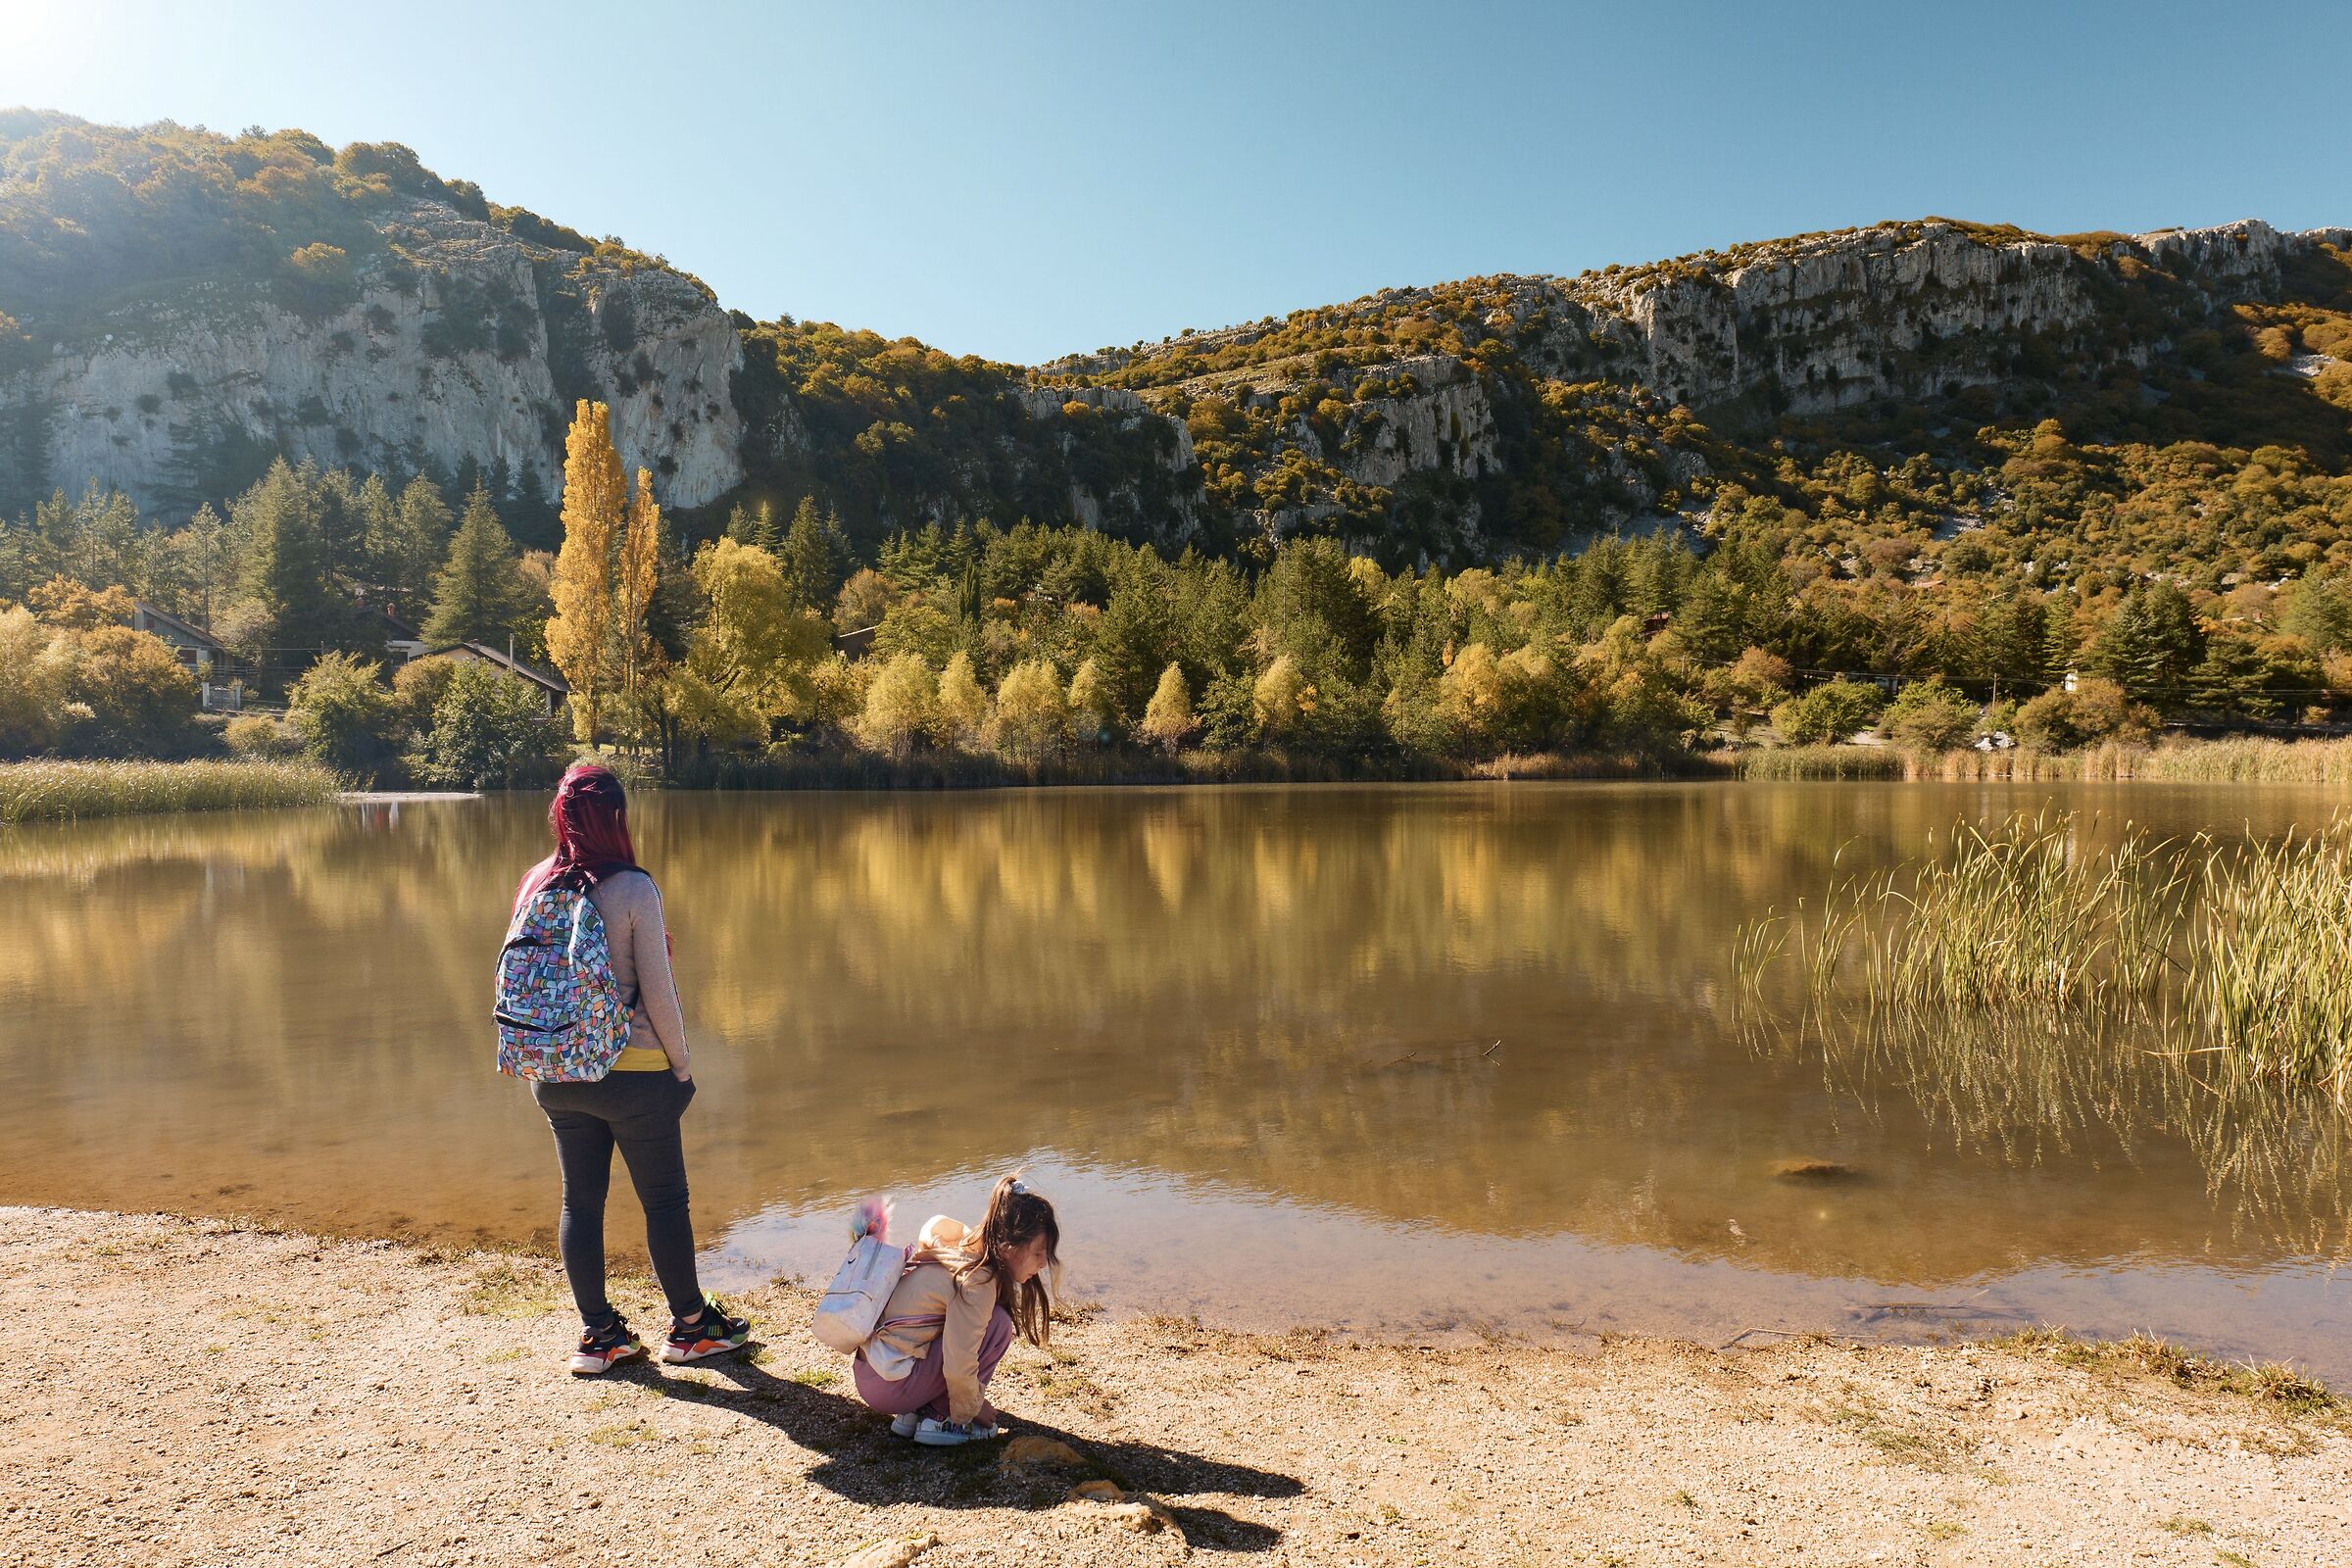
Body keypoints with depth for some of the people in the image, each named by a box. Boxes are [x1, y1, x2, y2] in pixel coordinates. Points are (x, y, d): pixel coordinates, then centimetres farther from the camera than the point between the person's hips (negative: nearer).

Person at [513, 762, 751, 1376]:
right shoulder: (634, 889, -15)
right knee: (665, 1201, 8)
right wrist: (682, 1067, -1)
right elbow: (658, 992, -13)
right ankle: (689, 1325, 21)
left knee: (580, 1202, 14)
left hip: (556, 1074, 5)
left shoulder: (534, 887, 1)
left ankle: (598, 1335, 22)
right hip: (632, 1072, -5)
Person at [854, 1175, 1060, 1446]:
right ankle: (939, 1419, -3)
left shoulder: (969, 1249, 4)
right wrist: (970, 1410, -4)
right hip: (890, 1387, -10)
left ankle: (914, 1412, 14)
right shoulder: (977, 1281, -22)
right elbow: (958, 1368, -24)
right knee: (997, 1325, -12)